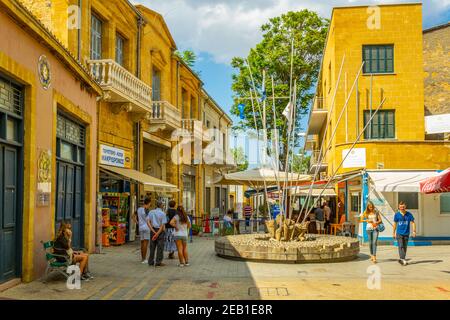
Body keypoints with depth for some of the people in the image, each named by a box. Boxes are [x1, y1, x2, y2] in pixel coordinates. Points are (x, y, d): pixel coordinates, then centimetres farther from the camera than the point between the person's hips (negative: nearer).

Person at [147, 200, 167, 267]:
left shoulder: (151, 212, 5)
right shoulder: (163, 214, -8)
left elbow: (148, 222, -5)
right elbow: (163, 225, -15)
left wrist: (153, 231, -11)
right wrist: (157, 234, -16)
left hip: (153, 230, 5)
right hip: (160, 230, -5)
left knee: (152, 246, 11)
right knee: (160, 246, 0)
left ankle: (151, 261, 13)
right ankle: (158, 262, -1)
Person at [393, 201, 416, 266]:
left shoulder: (409, 214, -3)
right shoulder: (397, 215, -2)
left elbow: (413, 222, 1)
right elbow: (395, 224, 9)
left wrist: (414, 231, -11)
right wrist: (394, 233, 13)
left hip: (406, 233, 1)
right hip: (399, 233, -1)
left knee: (405, 247, 9)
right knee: (401, 246, -13)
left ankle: (403, 259, 20)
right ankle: (402, 259, -21)